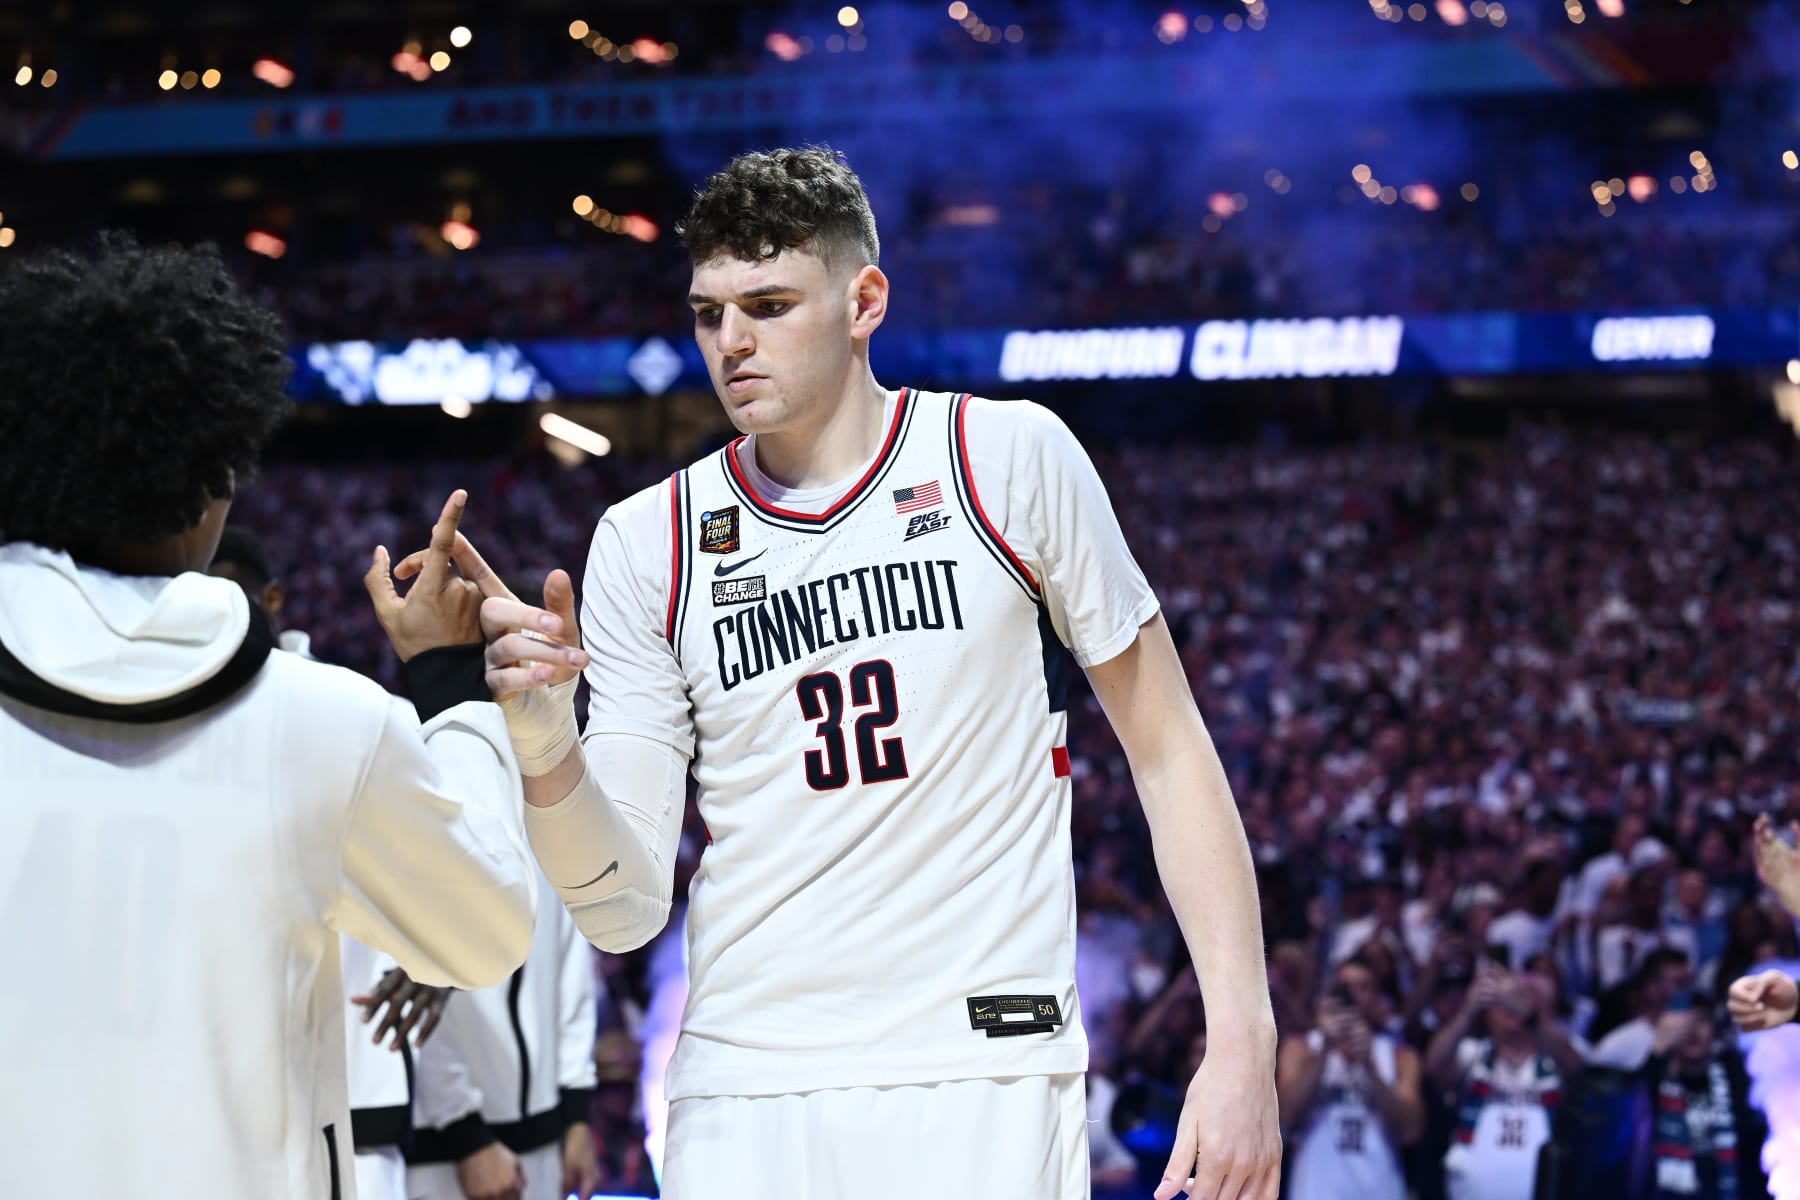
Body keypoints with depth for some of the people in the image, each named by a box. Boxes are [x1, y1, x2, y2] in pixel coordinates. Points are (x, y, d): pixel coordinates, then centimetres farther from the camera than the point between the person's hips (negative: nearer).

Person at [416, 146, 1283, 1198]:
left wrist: (1242, 1043, -5)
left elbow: (1168, 752, 3)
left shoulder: (1010, 458, 1)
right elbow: (626, 908, 3)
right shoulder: (647, 543, 5)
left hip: (987, 1081, -2)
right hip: (744, 1100, 2)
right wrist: (547, 750, -17)